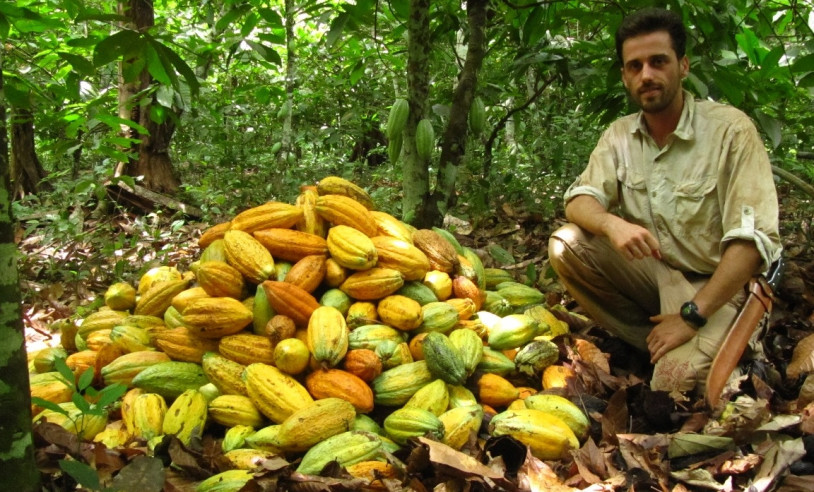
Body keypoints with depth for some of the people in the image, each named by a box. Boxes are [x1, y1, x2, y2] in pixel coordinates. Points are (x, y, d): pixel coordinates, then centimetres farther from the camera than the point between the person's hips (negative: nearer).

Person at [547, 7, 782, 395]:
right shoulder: (619, 135, 1)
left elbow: (754, 239, -22)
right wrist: (611, 223, -33)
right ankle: (649, 344, -6)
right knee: (565, 245, -18)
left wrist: (692, 315, -26)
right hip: (651, 270, 6)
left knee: (675, 378, -29)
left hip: (712, 282, -5)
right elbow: (579, 200, -7)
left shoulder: (730, 129, -17)